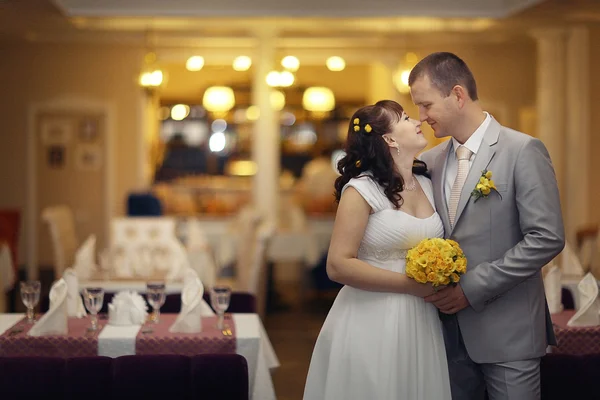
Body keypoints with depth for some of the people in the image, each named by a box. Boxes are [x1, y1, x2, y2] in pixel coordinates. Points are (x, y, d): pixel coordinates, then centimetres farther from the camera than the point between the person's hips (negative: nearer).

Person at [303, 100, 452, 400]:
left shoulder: (427, 185, 9)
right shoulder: (361, 190, -10)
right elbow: (338, 266, -15)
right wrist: (412, 285, -17)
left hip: (421, 324, 6)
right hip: (372, 324, -6)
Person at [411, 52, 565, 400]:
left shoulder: (523, 151, -9)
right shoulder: (430, 161, 9)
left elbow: (547, 238, -15)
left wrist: (472, 288, -15)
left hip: (507, 332, -5)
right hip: (450, 331, 5)